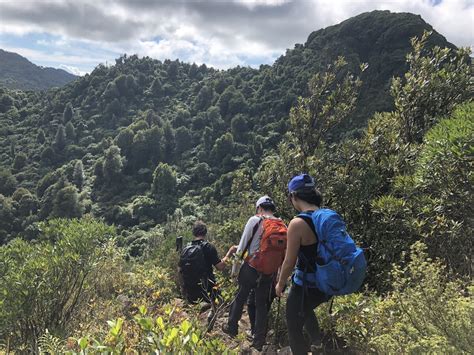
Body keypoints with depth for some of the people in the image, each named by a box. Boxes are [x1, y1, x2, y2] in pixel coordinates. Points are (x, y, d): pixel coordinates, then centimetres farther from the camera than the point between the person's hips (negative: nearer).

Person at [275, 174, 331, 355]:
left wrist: (280, 284, 2)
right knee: (306, 309, 37)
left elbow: (289, 263, -15)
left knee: (294, 328, 15)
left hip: (306, 285, -7)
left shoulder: (297, 223, -23)